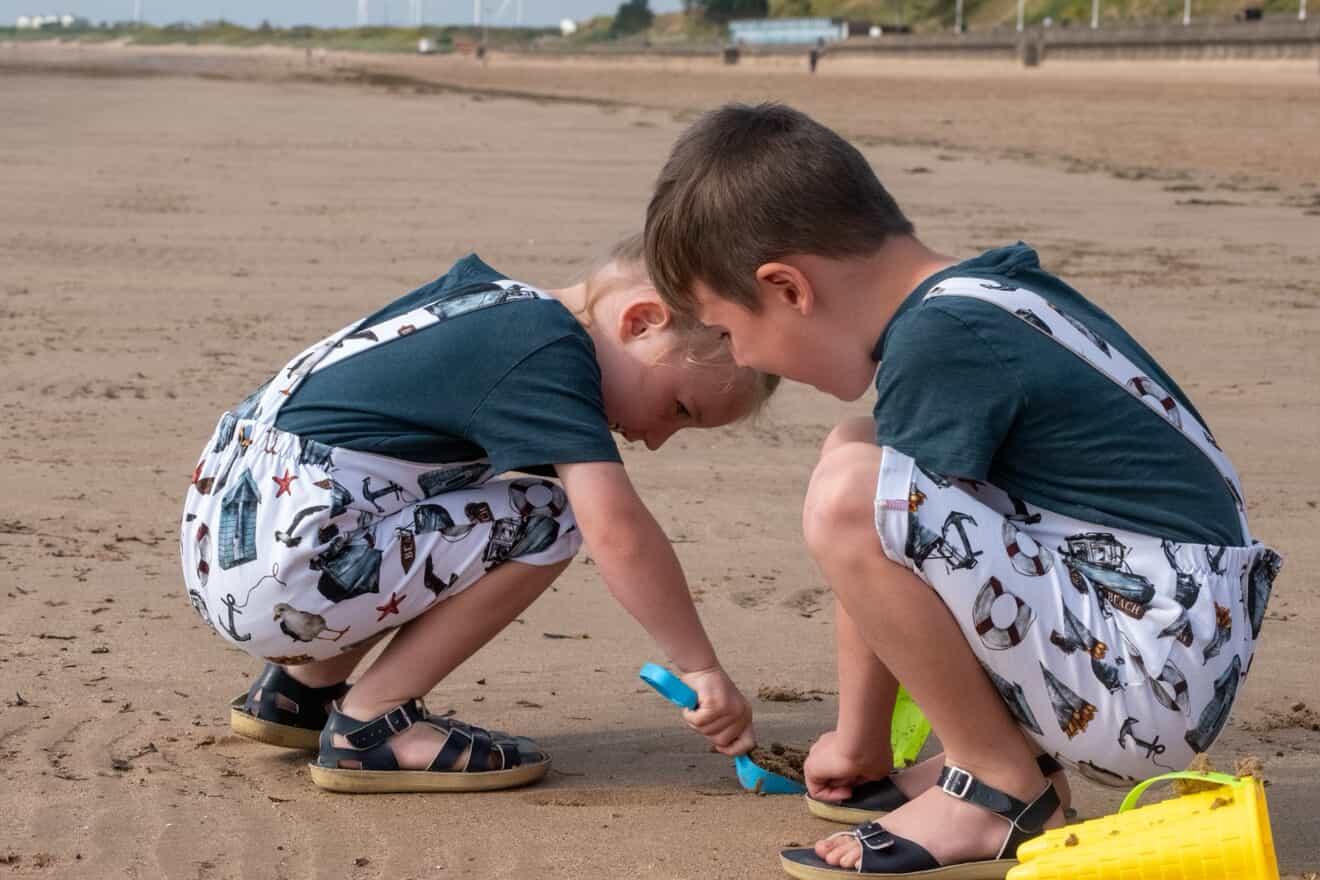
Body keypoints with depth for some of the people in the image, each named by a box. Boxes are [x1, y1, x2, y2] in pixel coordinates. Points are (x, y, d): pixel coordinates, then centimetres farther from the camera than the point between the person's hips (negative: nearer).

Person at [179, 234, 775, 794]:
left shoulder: (484, 290, 13)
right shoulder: (549, 357, -13)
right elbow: (618, 532, -22)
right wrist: (701, 668, -16)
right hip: (278, 576, -10)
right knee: (545, 521, -11)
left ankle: (300, 686, 19)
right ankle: (369, 725, -6)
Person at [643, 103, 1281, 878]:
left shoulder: (940, 342, -17)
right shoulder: (983, 294, 11)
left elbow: (901, 537, -11)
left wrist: (860, 742, 5)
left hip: (1147, 680, -10)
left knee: (850, 498, -24)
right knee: (859, 456, 17)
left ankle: (1003, 790, -6)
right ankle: (994, 753, 10)